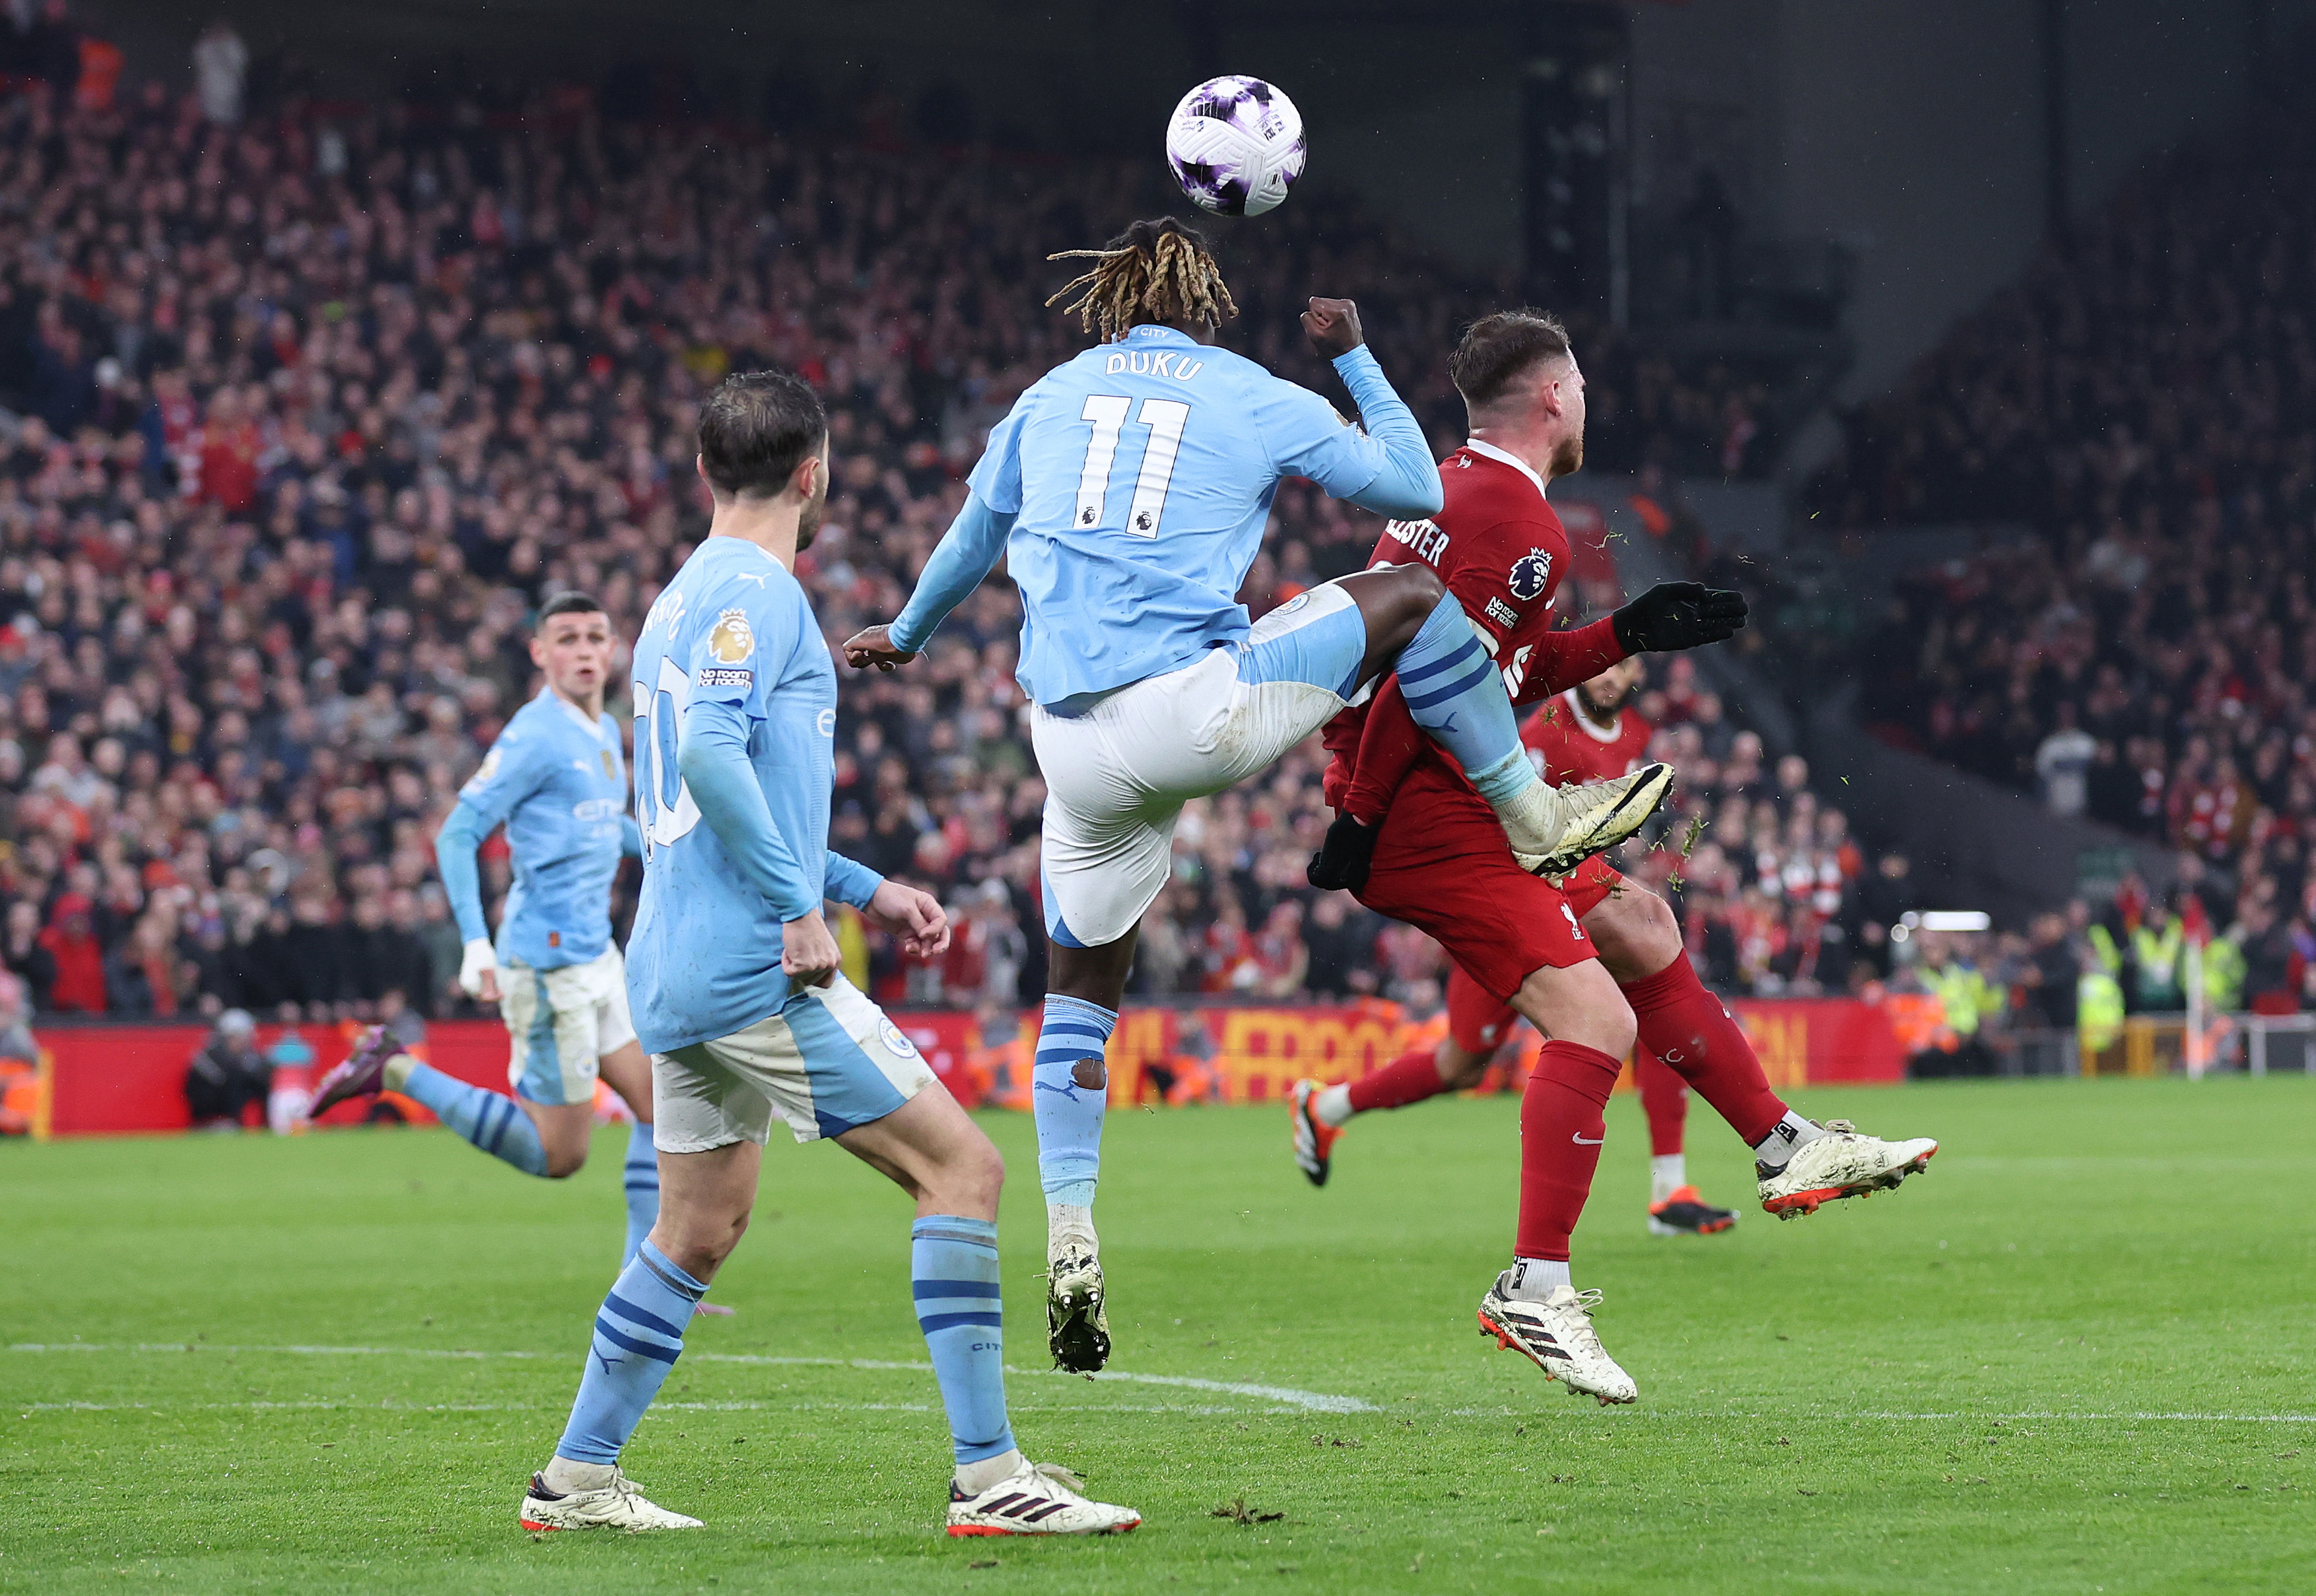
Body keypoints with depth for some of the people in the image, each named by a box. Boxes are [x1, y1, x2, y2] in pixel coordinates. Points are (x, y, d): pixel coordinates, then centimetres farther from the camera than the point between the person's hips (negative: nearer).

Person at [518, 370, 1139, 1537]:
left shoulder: (687, 598, 20)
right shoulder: (752, 592, -10)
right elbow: (708, 752, -26)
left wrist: (863, 889, 26)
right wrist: (797, 906, -24)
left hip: (678, 973, 10)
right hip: (755, 966, -10)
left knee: (698, 1230, 18)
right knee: (962, 1169, -8)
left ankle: (575, 1482, 22)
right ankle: (988, 1478, -12)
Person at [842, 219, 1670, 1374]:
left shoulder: (1050, 398, 18)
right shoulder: (1256, 401, 7)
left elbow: (971, 541, 33)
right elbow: (1415, 489, 16)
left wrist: (906, 635, 52)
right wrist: (1354, 358, 27)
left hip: (1072, 745, 4)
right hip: (1193, 710, -4)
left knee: (1082, 983, 18)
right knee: (1410, 596, 11)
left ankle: (1069, 1233, 8)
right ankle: (1532, 814, 15)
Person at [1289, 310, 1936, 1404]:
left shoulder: (1455, 489, 15)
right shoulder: (1517, 524, -17)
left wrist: (1626, 637, 20)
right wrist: (1358, 817, -22)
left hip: (1459, 801, 11)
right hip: (1428, 813, -11)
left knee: (1643, 931, 19)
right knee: (1595, 1017, -16)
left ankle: (1784, 1149, 27)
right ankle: (1534, 1291, -14)